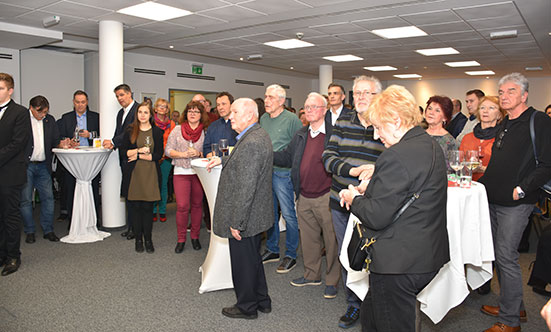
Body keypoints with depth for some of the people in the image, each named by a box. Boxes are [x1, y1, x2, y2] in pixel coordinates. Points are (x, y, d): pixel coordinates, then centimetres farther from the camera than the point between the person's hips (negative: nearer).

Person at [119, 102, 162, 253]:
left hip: (150, 174, -1)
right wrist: (139, 150, -12)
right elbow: (123, 151, 2)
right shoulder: (130, 131, 8)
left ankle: (148, 239, 12)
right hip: (133, 173, 1)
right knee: (135, 207, 4)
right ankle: (138, 239, 17)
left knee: (147, 207, 0)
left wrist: (138, 156, -8)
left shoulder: (157, 132, 3)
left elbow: (159, 155, -3)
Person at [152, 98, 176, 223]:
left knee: (163, 184, 3)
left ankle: (162, 211, 13)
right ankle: (153, 211, 13)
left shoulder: (171, 124, 6)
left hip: (165, 158, 1)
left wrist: (164, 154, -6)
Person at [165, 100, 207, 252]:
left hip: (199, 172, 1)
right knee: (182, 206, -6)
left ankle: (195, 236, 23)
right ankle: (181, 239, 9)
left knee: (197, 205, 9)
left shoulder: (205, 131, 4)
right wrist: (184, 154, -12)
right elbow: (168, 150, 2)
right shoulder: (178, 130, 5)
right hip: (181, 172, -1)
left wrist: (198, 153, -15)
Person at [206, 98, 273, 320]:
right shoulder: (260, 135, 7)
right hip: (255, 214, 10)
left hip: (245, 217, -10)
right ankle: (262, 301, 38)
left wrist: (236, 222, -23)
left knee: (243, 263, 8)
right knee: (253, 258, 23)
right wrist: (223, 160, 20)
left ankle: (247, 307, 27)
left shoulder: (250, 143, -26)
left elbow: (246, 188, -27)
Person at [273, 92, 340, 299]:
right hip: (304, 198, 6)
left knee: (331, 240, 6)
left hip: (326, 197, -6)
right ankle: (312, 275, 35)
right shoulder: (301, 136, 12)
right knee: (308, 239, 17)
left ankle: (332, 281, 22)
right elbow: (287, 157, 15)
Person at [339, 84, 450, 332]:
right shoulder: (431, 147, 9)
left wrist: (354, 199, -4)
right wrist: (368, 192, 10)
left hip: (399, 263, -10)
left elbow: (376, 217, -23)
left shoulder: (397, 156, -23)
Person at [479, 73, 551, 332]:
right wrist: (484, 182, 13)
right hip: (494, 200, 8)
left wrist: (521, 190, -18)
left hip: (516, 203, -8)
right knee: (499, 255, 14)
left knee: (506, 257, -5)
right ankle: (514, 307, 29)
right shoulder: (505, 125, 16)